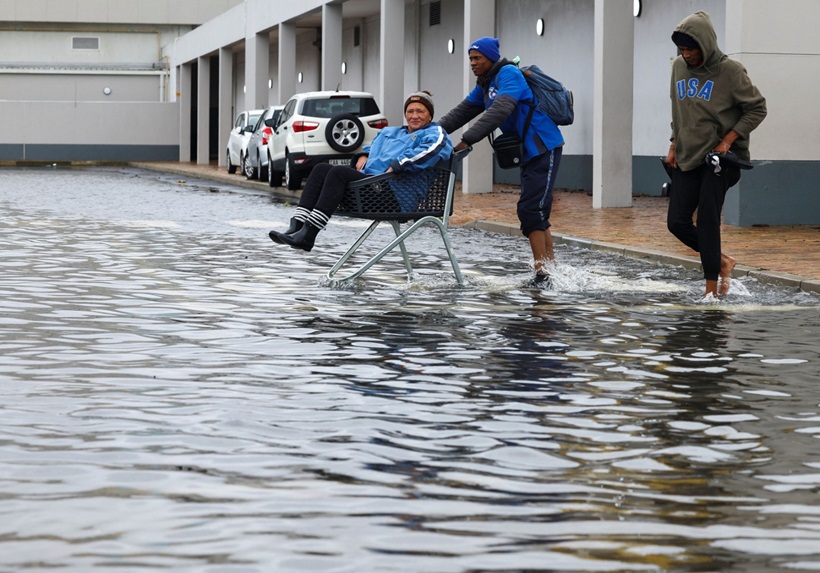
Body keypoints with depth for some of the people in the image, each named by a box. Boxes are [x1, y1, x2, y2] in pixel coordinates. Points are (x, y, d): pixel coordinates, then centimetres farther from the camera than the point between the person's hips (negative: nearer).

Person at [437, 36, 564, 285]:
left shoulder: (508, 74, -13)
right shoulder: (484, 85, 17)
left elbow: (499, 111, -27)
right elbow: (462, 111, 15)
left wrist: (467, 140, -32)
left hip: (544, 148, -10)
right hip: (529, 152, 10)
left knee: (531, 210, -15)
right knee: (534, 211, 10)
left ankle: (542, 272, -17)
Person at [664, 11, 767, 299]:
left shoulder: (730, 70, -10)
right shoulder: (679, 67, 7)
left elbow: (757, 108, -6)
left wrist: (728, 141, -14)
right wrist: (674, 145, 10)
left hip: (718, 158, -6)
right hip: (687, 158, 6)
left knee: (707, 221, -11)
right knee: (677, 222, 1)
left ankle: (712, 289, -3)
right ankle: (722, 262, 21)